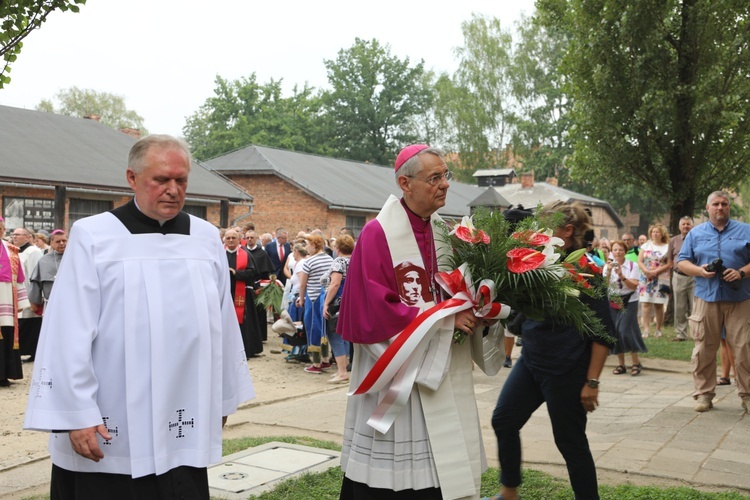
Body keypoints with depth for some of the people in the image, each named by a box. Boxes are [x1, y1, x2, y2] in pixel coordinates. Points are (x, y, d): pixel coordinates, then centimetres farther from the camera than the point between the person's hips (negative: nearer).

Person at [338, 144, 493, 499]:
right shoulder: (378, 234, -14)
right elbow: (374, 311, -19)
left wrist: (473, 311, -6)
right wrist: (444, 317, -19)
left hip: (440, 372, 7)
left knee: (441, 468, 10)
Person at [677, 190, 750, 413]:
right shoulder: (696, 233, 12)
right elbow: (682, 261, 10)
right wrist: (699, 270, -9)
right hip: (706, 297, 1)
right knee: (704, 349, 1)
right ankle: (704, 393, 10)